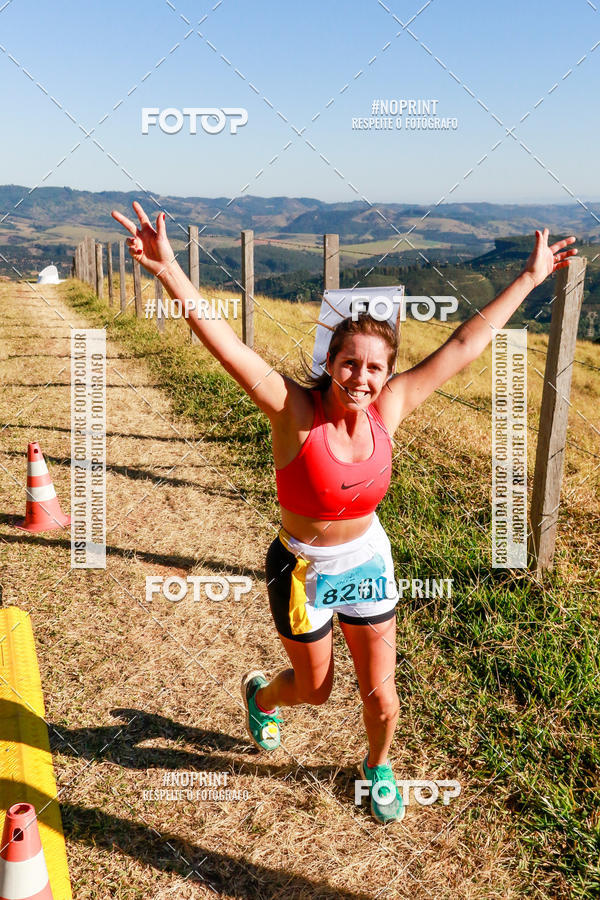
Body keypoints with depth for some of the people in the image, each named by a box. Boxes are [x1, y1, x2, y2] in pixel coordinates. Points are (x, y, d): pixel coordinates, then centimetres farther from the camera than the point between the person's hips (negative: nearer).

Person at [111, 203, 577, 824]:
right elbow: (226, 346, -38)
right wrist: (168, 272, -50)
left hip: (367, 562, 3)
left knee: (380, 695, 13)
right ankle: (261, 694, 57)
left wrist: (528, 278, -4)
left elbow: (464, 344, -9)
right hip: (303, 570, -3)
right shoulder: (296, 411, -26)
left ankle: (378, 767, 49)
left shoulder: (387, 408, -15)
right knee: (315, 689, 19)